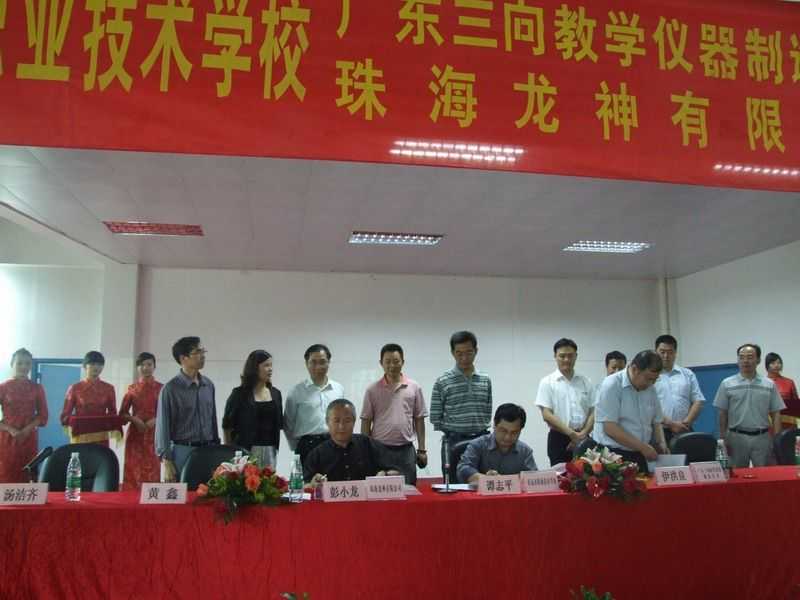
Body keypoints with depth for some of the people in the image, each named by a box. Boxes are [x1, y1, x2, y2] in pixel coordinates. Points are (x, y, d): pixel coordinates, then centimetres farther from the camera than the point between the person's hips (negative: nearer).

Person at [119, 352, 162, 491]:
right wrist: (134, 419, -9)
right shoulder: (132, 388, 6)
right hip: (135, 434, 1)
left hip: (153, 435, -1)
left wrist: (155, 420, -13)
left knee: (152, 471, -1)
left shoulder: (161, 388, 3)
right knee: (133, 471, 0)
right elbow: (123, 413, 9)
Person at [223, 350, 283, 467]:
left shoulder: (275, 393, 11)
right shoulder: (239, 394, -1)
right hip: (246, 450, -4)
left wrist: (276, 448, 13)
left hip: (270, 450, 4)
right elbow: (227, 426, 2)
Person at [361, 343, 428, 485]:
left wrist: (421, 449, 3)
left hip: (406, 450, 1)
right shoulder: (372, 390, 1)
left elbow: (419, 420, 6)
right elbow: (366, 422, 3)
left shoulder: (414, 387, 3)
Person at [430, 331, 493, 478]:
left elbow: (487, 414, 13)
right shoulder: (442, 382, -4)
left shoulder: (485, 380, 8)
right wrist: (452, 429, -1)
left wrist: (478, 429, 4)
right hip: (454, 442, -3)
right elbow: (435, 418, -1)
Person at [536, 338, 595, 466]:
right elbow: (547, 415, -9)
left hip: (583, 439, 3)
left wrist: (583, 434, -9)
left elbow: (593, 412, 6)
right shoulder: (547, 382, -2)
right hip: (559, 439, -3)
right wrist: (572, 434, -15)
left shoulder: (585, 382, 9)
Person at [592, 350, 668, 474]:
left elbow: (656, 422, 18)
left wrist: (661, 443, -2)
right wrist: (642, 447, -19)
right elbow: (610, 428, -21)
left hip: (638, 456, 7)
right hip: (612, 455, -6)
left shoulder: (650, 389, 7)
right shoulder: (611, 385, -15)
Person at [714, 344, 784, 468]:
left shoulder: (769, 385, 5)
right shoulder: (727, 384, 2)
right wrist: (723, 439, -3)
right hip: (736, 437, -1)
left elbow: (775, 414, 6)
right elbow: (722, 414, 2)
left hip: (762, 437, 1)